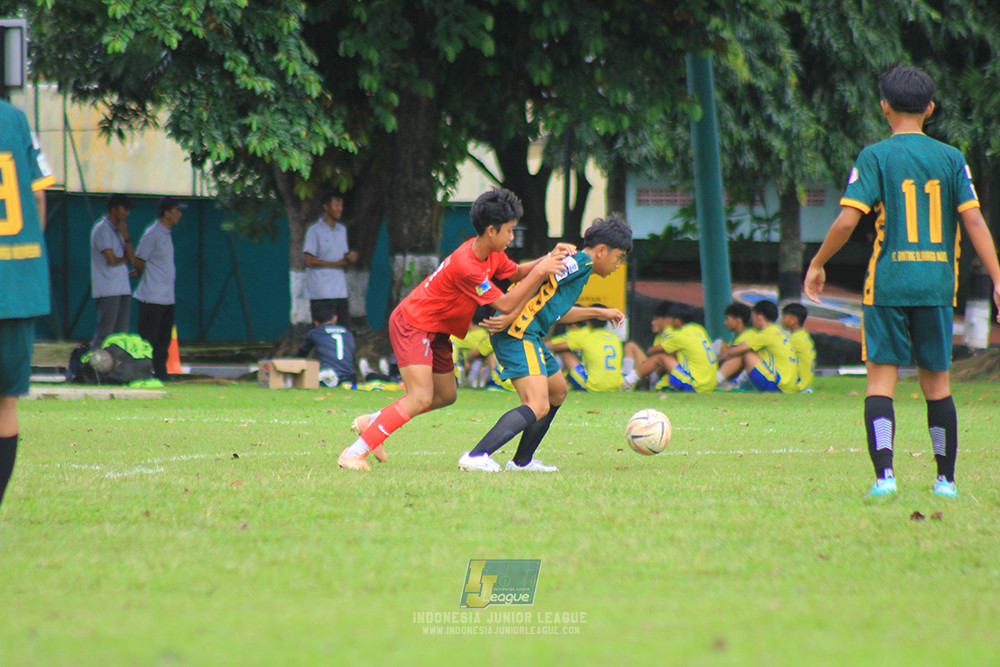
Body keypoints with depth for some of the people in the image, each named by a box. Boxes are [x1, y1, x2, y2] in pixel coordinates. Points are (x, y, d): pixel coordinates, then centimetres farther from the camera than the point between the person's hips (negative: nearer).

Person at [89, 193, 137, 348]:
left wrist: (126, 235, 2)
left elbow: (132, 259, 12)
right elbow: (111, 260, -15)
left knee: (121, 334, 5)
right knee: (105, 332, -12)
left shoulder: (118, 230, 19)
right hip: (108, 290, -8)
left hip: (123, 289, 8)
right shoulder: (102, 229, -7)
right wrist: (125, 259, 6)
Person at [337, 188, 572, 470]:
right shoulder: (466, 266, -30)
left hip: (436, 330, 10)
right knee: (421, 398, -21)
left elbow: (516, 273, 19)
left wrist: (548, 259, 2)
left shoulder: (490, 254, -1)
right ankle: (354, 454, -18)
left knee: (445, 396, 18)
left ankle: (371, 422, 27)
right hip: (412, 325, -10)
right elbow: (505, 304, -25)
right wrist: (539, 272, -23)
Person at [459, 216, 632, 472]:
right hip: (519, 334, -11)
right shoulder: (580, 262, -7)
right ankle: (476, 457, -31)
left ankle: (522, 460, 32)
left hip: (529, 335, 11)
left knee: (557, 392, 27)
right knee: (538, 407, -20)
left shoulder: (573, 263, 24)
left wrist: (599, 313, 45)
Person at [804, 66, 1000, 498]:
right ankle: (946, 479, 13)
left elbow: (847, 220, -9)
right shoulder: (951, 158, 6)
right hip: (937, 286, 3)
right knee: (937, 384, 11)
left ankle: (884, 474, -15)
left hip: (887, 284, -3)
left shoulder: (875, 157, -2)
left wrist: (817, 264, 4)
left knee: (881, 379, -1)